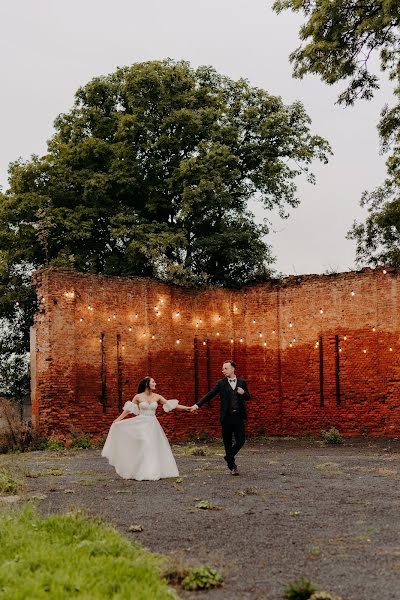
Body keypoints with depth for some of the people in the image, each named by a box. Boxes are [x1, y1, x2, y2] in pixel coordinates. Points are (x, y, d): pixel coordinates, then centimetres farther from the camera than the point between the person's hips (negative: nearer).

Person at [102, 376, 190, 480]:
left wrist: (187, 408, -2)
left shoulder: (157, 397, 4)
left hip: (153, 425, 3)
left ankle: (153, 472, 11)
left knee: (154, 448, 1)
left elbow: (171, 405, 3)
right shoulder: (138, 397, -3)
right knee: (143, 448, -7)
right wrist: (118, 419, 1)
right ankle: (142, 472, 3)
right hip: (141, 425, -3)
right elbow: (128, 410, 3)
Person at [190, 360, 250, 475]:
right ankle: (232, 466, 16)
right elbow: (209, 395, -3)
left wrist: (243, 393, -9)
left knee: (241, 440, -2)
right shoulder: (221, 383, 2)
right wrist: (197, 405, -14)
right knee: (228, 442, 4)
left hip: (238, 416, 1)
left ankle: (229, 457, 23)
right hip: (226, 417, -1)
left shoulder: (242, 382, 7)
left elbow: (248, 397, 14)